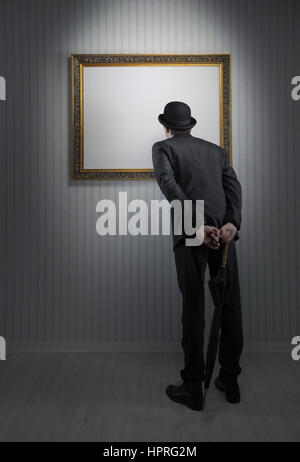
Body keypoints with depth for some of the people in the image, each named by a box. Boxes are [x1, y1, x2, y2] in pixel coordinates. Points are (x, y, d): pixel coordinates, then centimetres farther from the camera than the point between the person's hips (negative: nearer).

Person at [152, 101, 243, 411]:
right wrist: (231, 223, -9)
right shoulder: (215, 150, 25)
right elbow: (233, 186, 6)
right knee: (230, 305, 11)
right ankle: (230, 380, 24)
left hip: (190, 234, -4)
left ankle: (193, 388, 12)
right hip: (224, 230, 4)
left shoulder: (163, 147, 13)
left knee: (193, 308, 2)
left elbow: (168, 183, -8)